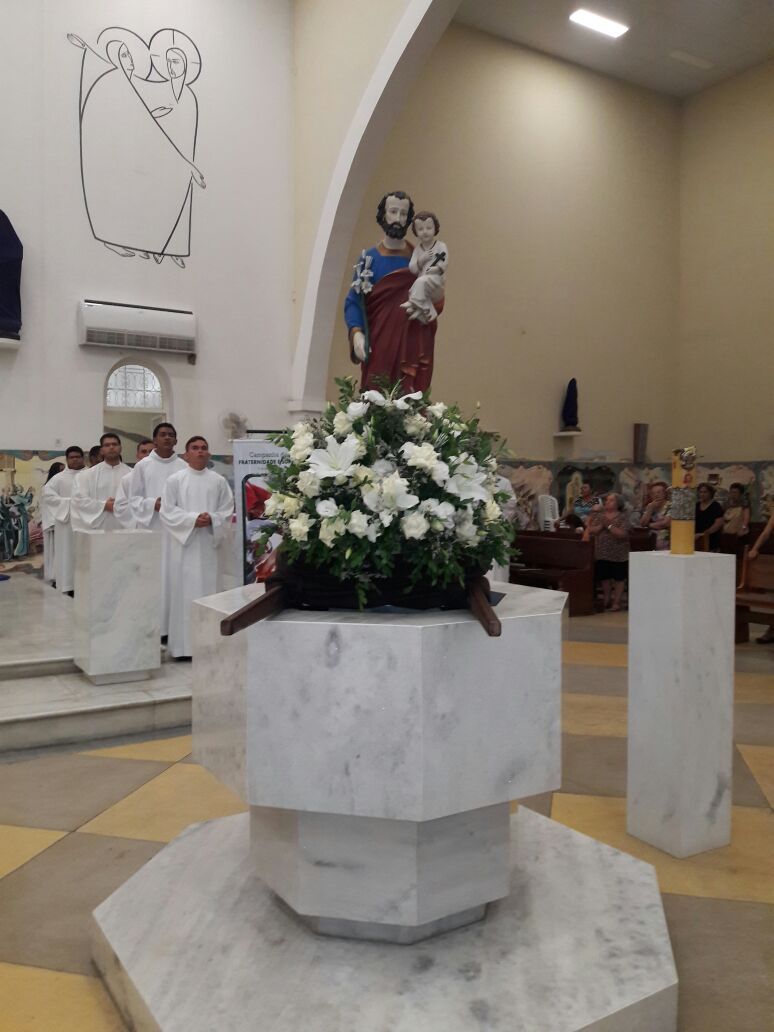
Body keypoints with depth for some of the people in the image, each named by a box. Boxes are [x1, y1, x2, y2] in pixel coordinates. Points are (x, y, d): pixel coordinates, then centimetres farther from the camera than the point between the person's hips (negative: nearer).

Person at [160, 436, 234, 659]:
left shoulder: (219, 481, 8)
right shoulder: (175, 480, 2)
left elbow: (227, 510, 6)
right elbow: (167, 511, -2)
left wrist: (212, 519, -13)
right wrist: (192, 519, -14)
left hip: (208, 544, 2)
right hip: (183, 544, -2)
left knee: (208, 590, 2)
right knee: (184, 592, -2)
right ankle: (183, 646, 2)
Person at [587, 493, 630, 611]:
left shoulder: (622, 518, -7)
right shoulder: (599, 516, 6)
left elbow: (623, 534, -20)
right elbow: (590, 531, -2)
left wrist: (609, 525, -19)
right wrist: (601, 526, -17)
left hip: (618, 555, -4)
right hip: (602, 553, 4)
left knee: (619, 578, 4)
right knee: (604, 577, 12)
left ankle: (616, 602, 13)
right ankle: (606, 600, 27)